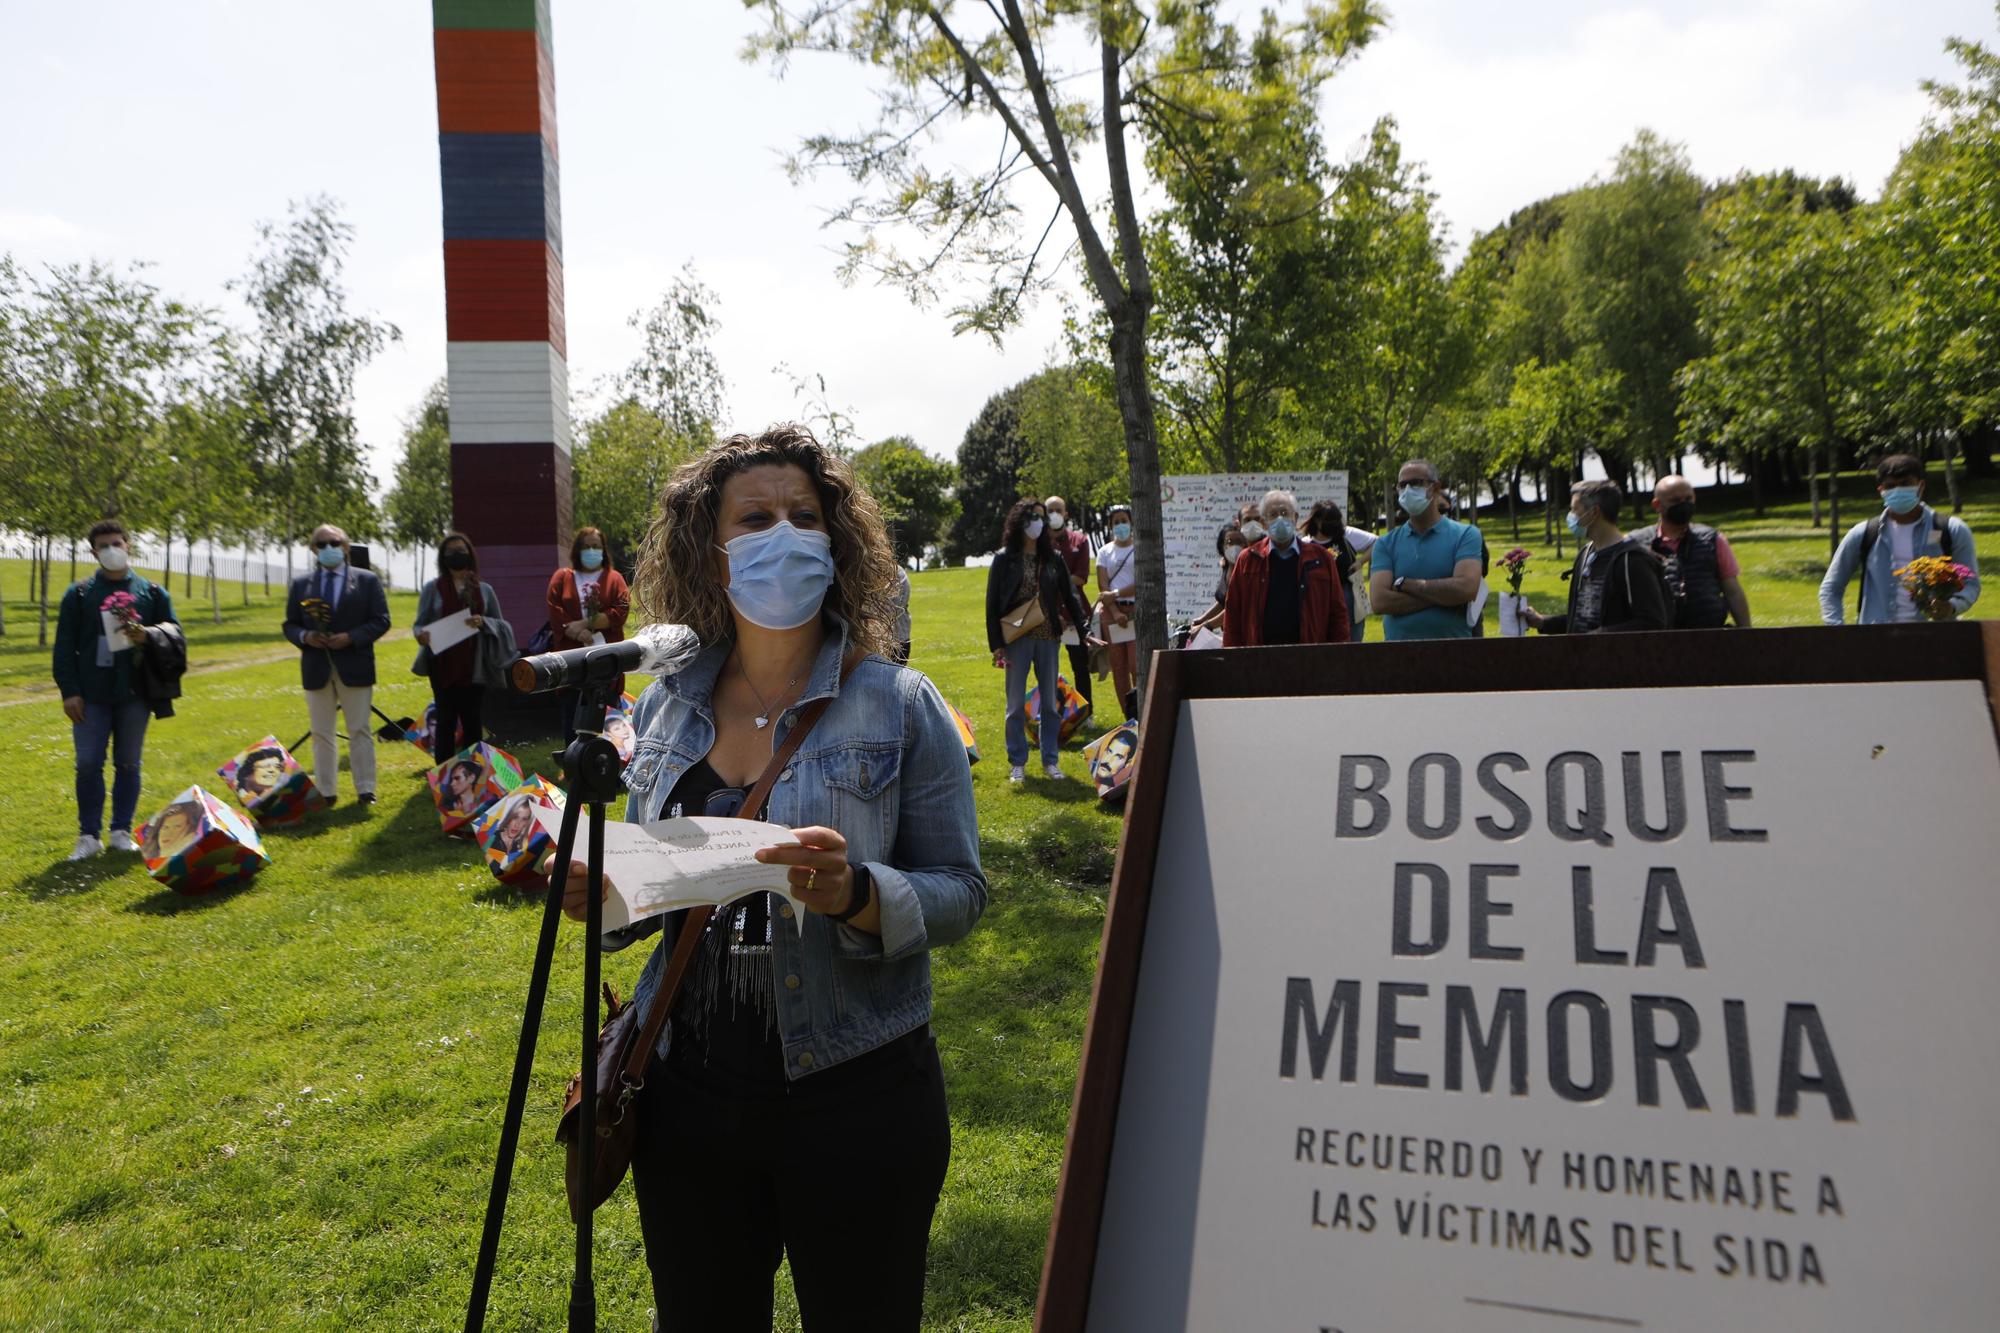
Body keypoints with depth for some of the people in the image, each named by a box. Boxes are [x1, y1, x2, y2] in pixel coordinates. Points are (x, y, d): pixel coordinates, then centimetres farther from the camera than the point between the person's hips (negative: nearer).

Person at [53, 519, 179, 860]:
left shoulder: (152, 593, 8)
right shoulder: (79, 594, 5)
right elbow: (64, 646, 2)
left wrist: (147, 637, -17)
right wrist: (69, 691, -6)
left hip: (134, 693, 1)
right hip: (92, 695, -1)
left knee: (128, 764, 7)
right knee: (88, 765, -2)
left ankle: (121, 831, 17)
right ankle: (88, 835, 8)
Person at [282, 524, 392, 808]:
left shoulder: (367, 580, 2)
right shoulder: (301, 584, 8)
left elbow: (381, 621, -2)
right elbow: (290, 625, 9)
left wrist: (351, 638, -15)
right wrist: (305, 637, -13)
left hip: (354, 666, -2)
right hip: (316, 668, 2)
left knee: (360, 731, 1)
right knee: (322, 734, 7)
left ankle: (365, 790, 5)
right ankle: (326, 792, 12)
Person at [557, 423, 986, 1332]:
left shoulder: (901, 705, -8)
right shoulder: (666, 707, 4)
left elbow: (960, 892, -9)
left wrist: (856, 894, -28)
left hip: (857, 1098, -3)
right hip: (688, 1095, 4)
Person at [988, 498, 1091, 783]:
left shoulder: (1052, 558, 6)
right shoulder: (1005, 559, -2)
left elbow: (1068, 596, 8)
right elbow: (992, 604, -3)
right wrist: (997, 644, -9)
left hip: (1049, 638, 3)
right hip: (1017, 638, -3)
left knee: (1051, 702, 7)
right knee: (1016, 704, 3)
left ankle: (1050, 760, 17)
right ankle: (1017, 763, 12)